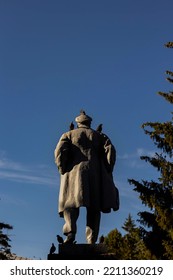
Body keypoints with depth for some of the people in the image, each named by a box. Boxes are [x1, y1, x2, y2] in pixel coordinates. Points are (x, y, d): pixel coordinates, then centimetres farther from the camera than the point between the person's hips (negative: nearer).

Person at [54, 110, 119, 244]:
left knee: (70, 204, -1)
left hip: (74, 173, -1)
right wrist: (107, 173, 5)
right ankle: (92, 241, -5)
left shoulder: (68, 135, 17)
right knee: (94, 208, 4)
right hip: (95, 174, 1)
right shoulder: (99, 135, 21)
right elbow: (110, 151, 2)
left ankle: (70, 231, -25)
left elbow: (59, 152, -1)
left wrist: (63, 171, 2)